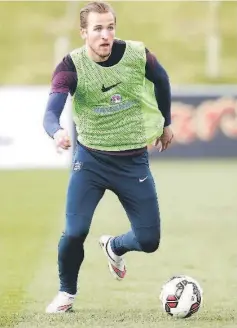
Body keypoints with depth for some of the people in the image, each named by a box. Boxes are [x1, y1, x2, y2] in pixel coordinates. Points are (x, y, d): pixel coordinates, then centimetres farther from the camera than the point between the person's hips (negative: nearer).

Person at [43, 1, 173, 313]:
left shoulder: (138, 55, -12)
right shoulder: (71, 65, -17)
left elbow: (161, 81, 11)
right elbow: (51, 113, -29)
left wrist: (166, 123, 22)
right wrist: (57, 132, -52)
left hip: (133, 161, 2)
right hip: (90, 159, -2)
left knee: (148, 241, 2)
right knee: (74, 232, -14)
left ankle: (114, 246, 39)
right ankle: (67, 293, 15)